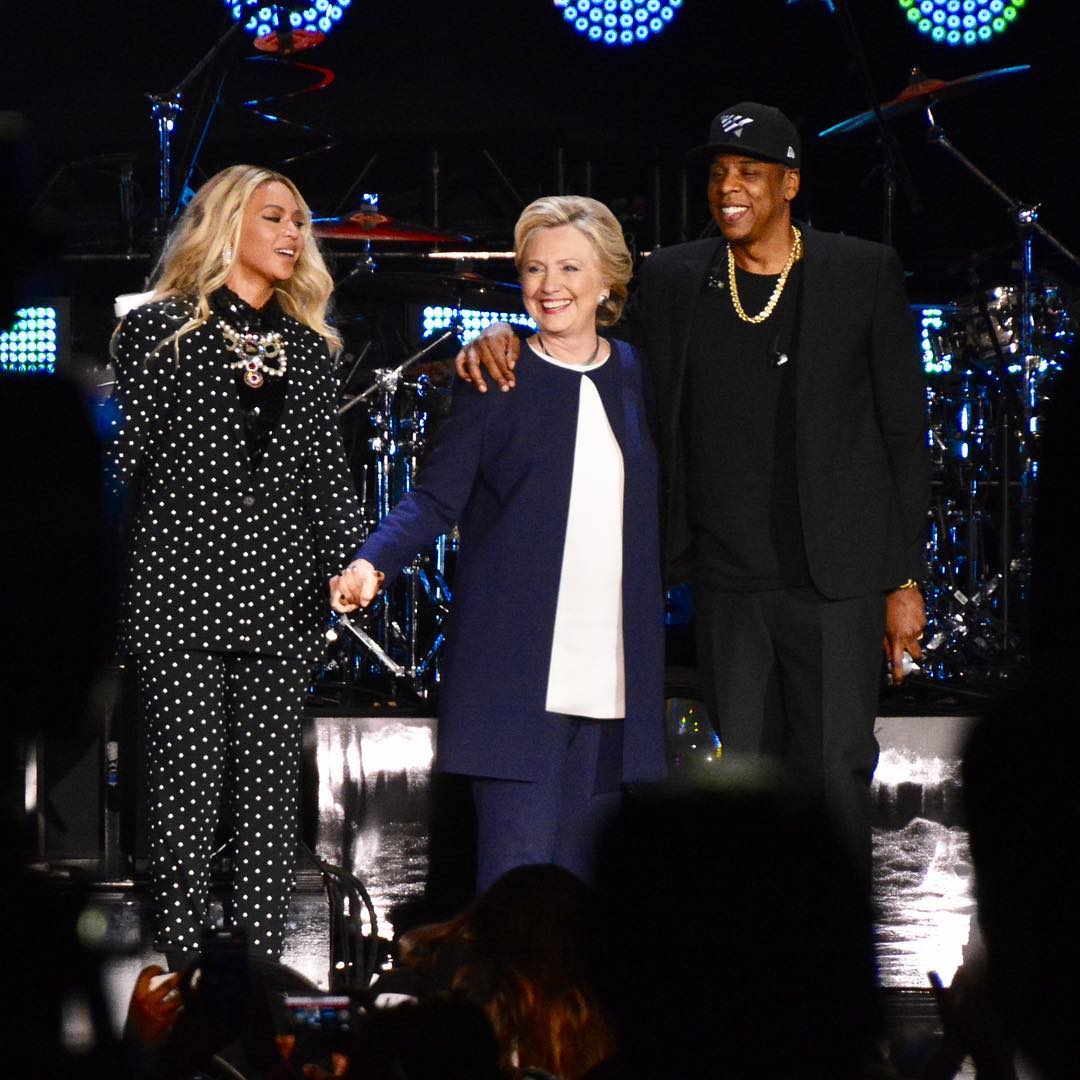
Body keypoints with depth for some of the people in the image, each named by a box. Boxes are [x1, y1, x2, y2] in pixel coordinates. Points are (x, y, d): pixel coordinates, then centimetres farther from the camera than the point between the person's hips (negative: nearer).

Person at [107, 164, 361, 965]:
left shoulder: (308, 345, 15)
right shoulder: (161, 330, 2)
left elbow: (329, 470, 13)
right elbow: (126, 459, -1)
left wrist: (353, 559, -1)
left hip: (281, 597, 4)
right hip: (181, 590, -4)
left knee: (270, 785, 4)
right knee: (188, 781, -4)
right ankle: (181, 967, 1)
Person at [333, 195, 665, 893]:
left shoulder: (636, 376, 12)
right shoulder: (495, 380, 1)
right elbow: (438, 497, -3)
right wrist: (372, 563, -21)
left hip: (613, 678, 4)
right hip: (516, 672, -4)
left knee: (581, 874, 6)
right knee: (517, 871, -10)